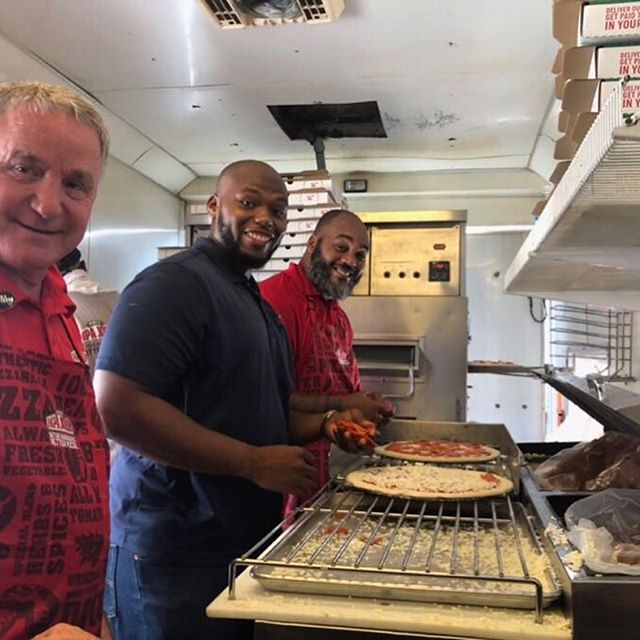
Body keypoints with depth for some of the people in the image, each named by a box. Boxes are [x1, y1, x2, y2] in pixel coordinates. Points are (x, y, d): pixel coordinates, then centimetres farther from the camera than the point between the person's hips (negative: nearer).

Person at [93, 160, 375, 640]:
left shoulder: (256, 301, 15)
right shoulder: (174, 283, -15)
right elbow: (117, 407, -26)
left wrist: (326, 425, 4)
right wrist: (254, 462, -23)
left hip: (247, 542, 9)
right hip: (177, 555, -9)